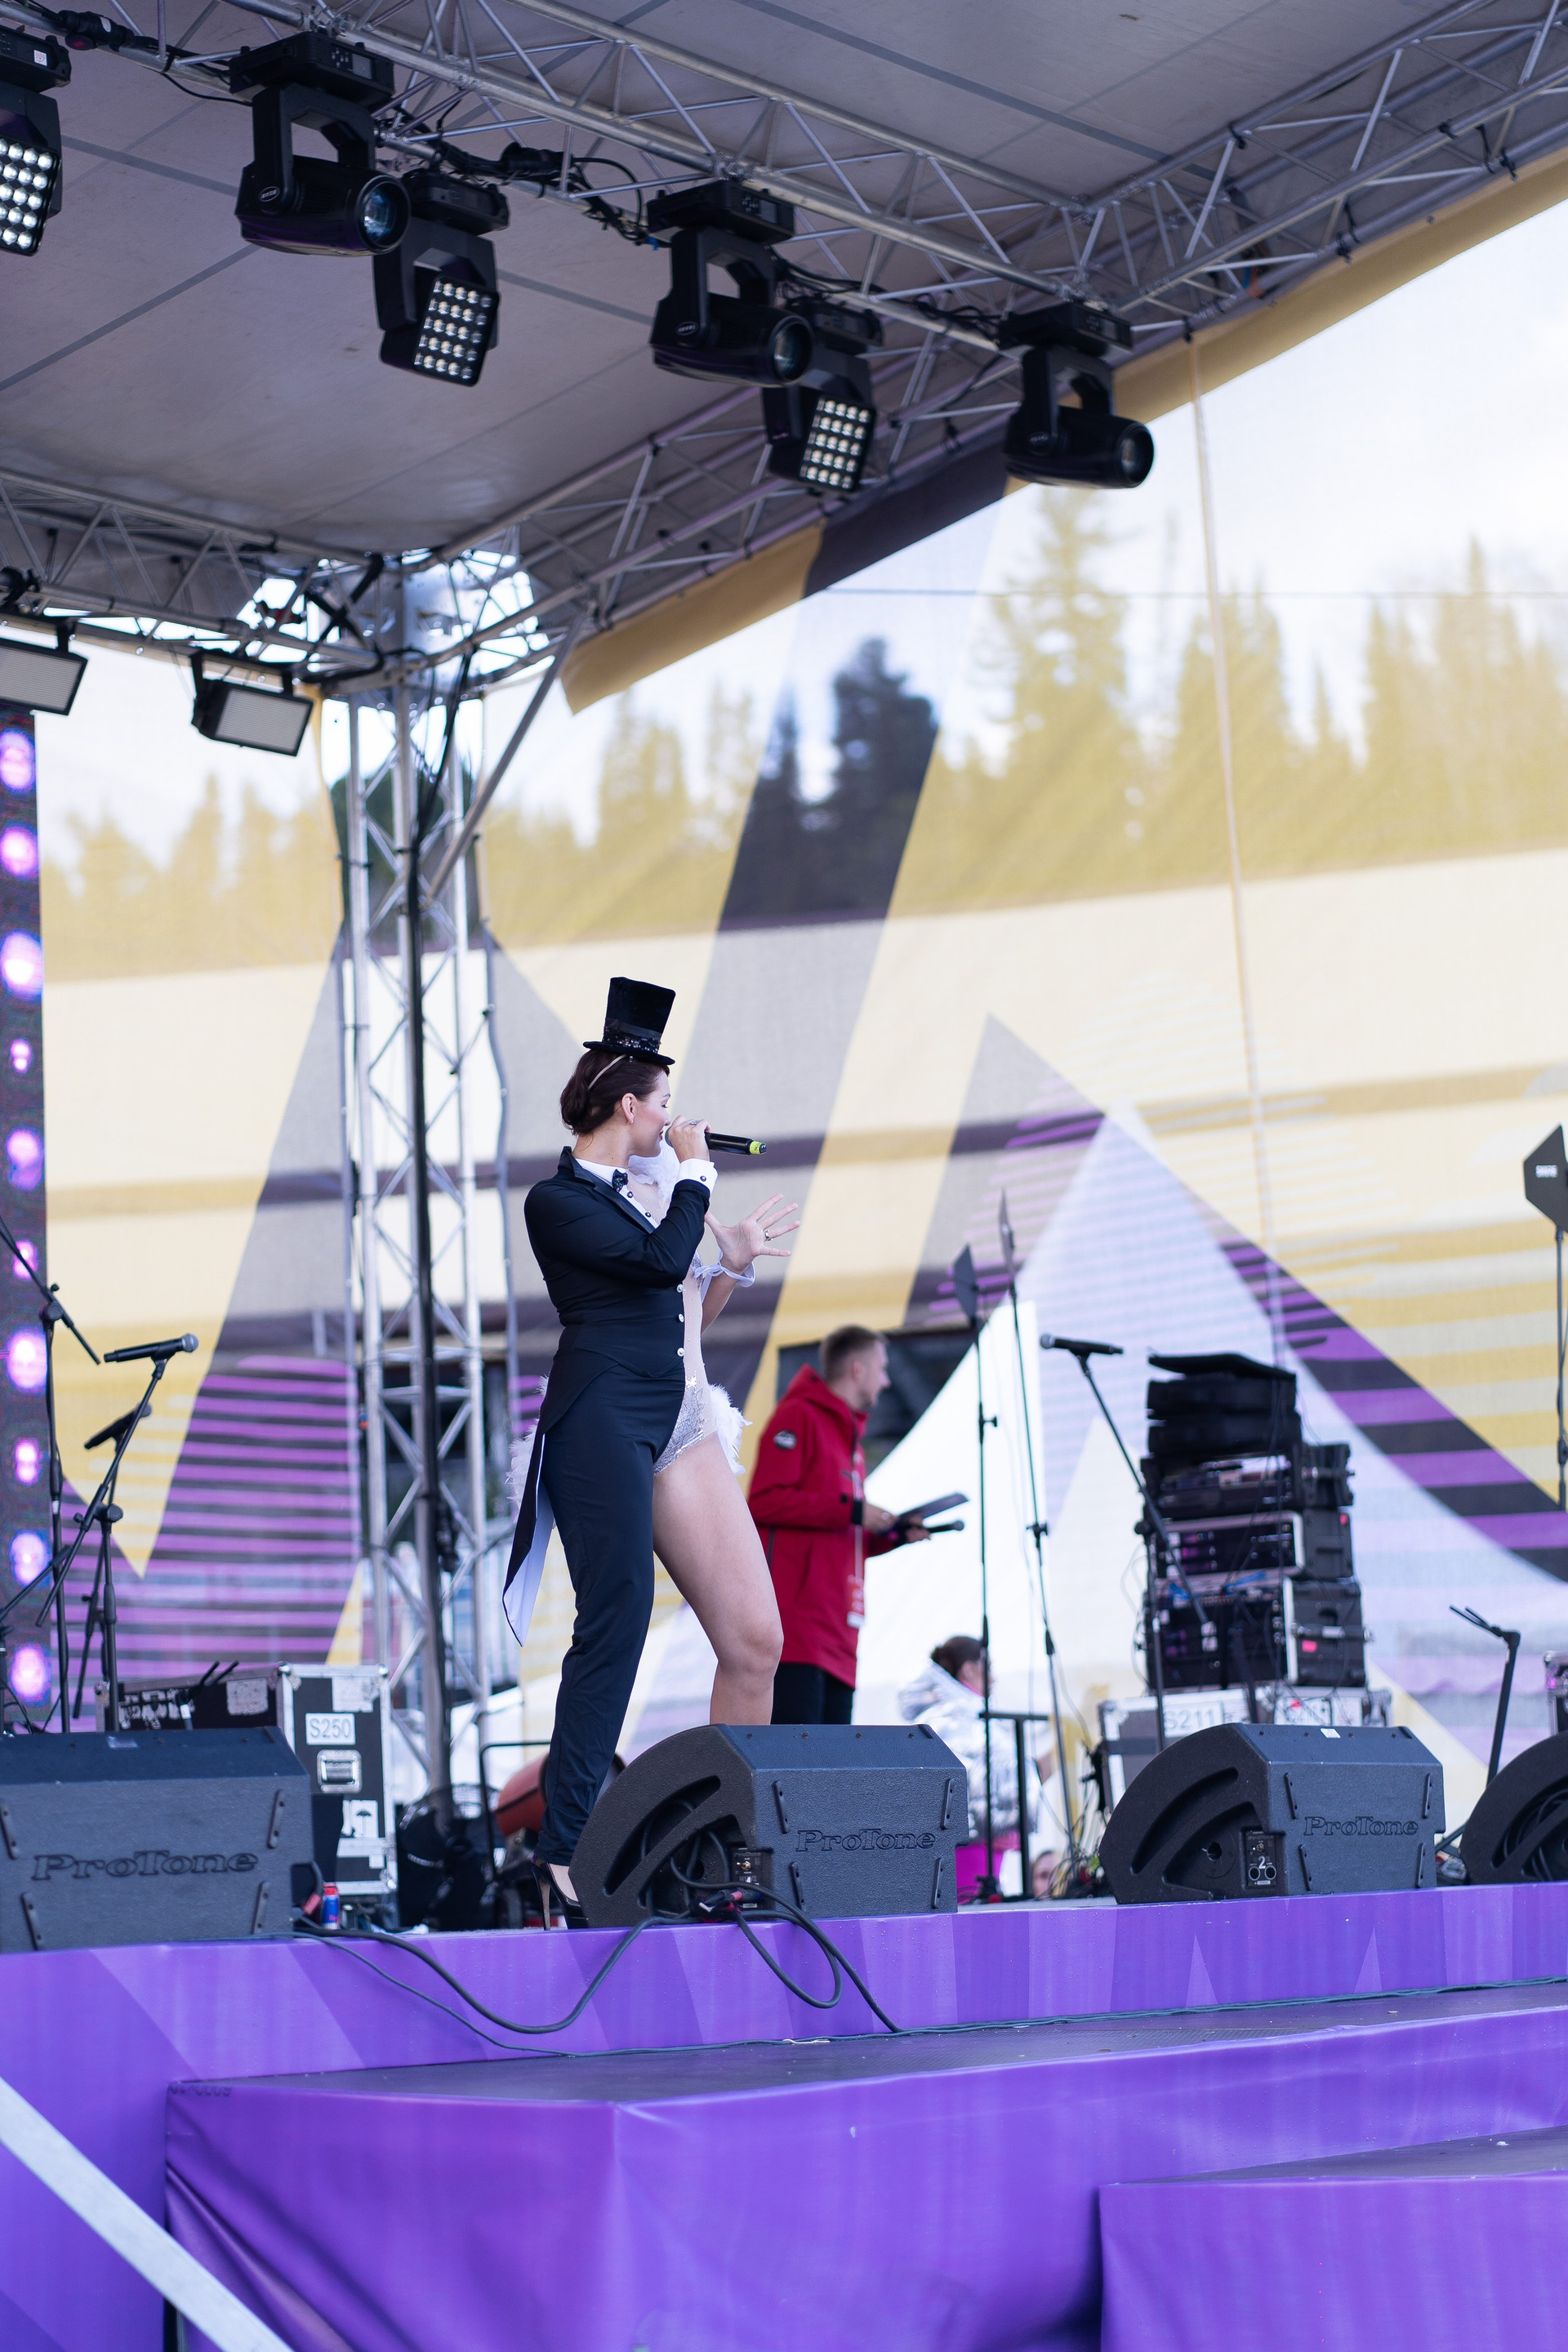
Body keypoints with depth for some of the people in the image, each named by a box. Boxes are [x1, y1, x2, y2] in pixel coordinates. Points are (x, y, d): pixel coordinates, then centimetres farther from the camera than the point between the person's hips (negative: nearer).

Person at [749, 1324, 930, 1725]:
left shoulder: (850, 1441, 26)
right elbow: (765, 1500, -13)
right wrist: (851, 1510, -12)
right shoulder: (800, 1416, 0)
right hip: (796, 1622, -9)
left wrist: (893, 1534, 11)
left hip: (838, 1635, 9)